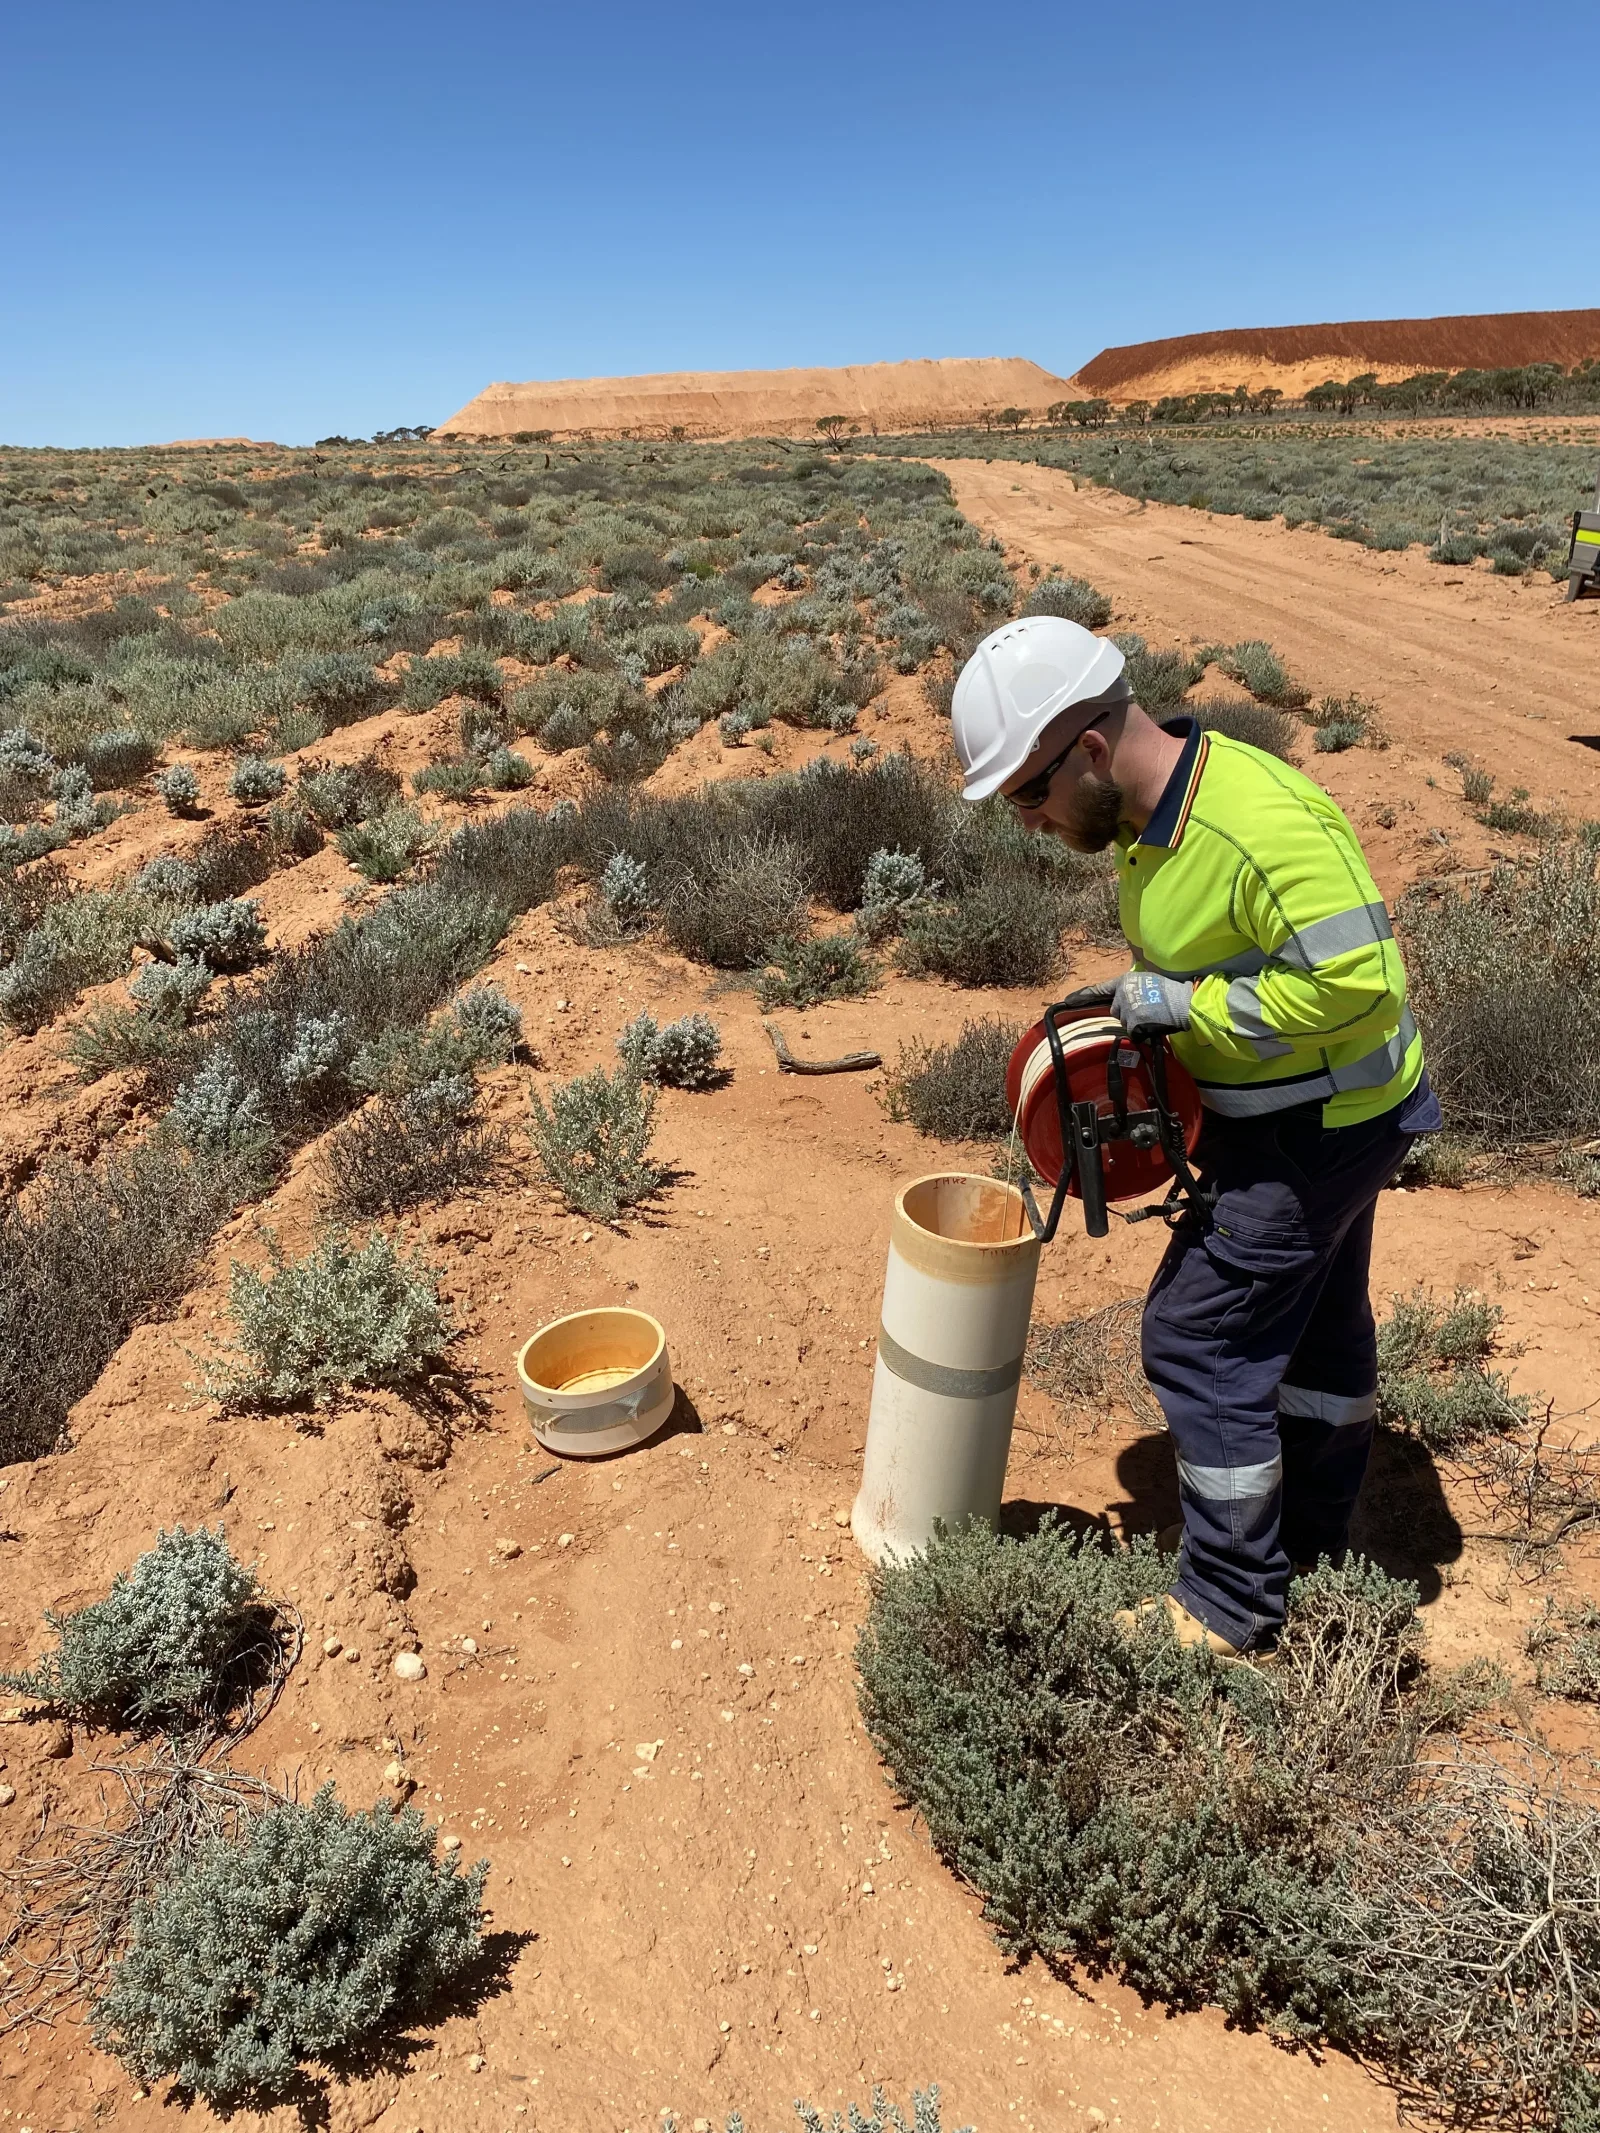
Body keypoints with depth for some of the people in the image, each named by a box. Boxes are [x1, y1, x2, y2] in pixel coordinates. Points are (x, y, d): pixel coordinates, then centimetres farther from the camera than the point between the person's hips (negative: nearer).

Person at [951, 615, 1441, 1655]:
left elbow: (1359, 983, -32)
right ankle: (1315, 1536, 46)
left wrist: (1185, 1003, -25)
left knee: (1202, 1340, -3)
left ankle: (1231, 1609, 16)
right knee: (1315, 1319, 23)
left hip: (1319, 1127, -10)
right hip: (1305, 1113, 10)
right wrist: (1144, 1015, 2)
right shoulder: (1151, 816, 1)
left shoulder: (1262, 822, -31)